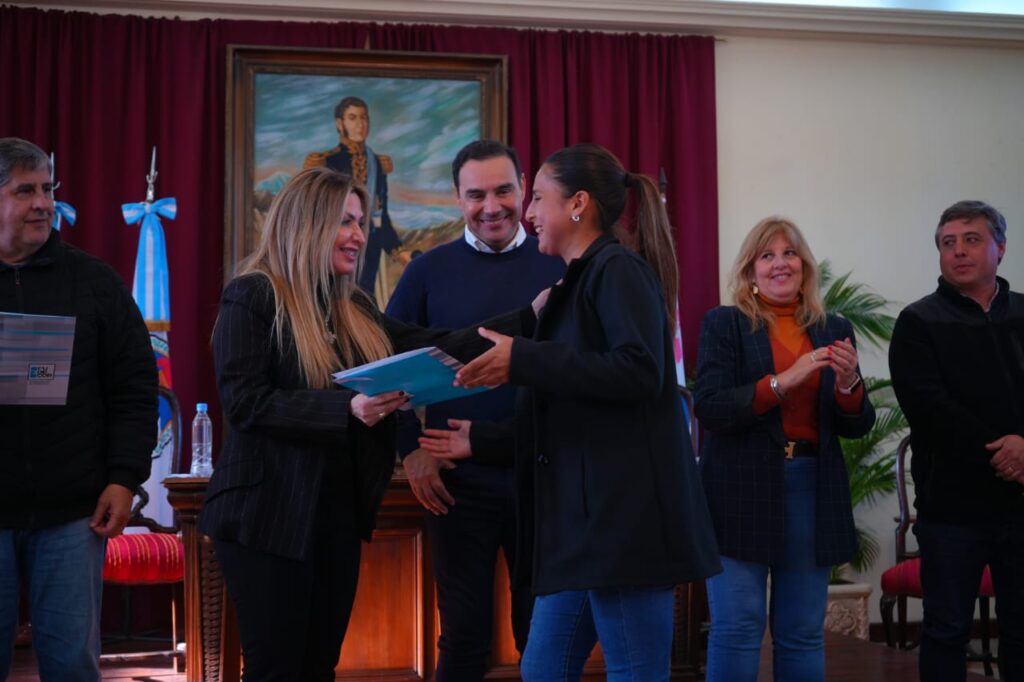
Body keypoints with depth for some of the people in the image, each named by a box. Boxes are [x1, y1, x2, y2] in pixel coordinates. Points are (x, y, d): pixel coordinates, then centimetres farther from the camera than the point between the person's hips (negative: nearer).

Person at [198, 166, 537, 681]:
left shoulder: (352, 307, 12)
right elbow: (244, 403, -17)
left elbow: (431, 348, 4)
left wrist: (530, 316, -2)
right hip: (269, 515, -7)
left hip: (338, 514, 7)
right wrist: (347, 410, -26)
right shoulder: (253, 296, -8)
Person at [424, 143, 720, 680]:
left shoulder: (620, 270, -7)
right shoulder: (577, 284, 21)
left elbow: (640, 372, -23)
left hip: (625, 513, -10)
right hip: (581, 517, 10)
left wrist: (522, 360, -21)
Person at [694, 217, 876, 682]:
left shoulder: (834, 331, 12)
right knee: (737, 629, -4)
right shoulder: (723, 324, 2)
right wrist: (782, 381, -19)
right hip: (742, 491, -3)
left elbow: (857, 426, 10)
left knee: (803, 634, 7)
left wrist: (848, 383, -11)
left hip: (813, 492, 4)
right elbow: (708, 408, -10)